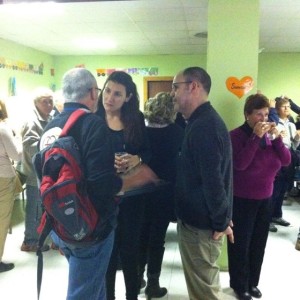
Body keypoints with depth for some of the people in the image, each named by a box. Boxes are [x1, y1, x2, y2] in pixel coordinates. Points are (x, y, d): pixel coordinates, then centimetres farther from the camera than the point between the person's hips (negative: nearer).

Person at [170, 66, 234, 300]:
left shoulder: (204, 126, -22)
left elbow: (213, 180, -25)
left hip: (201, 221, -10)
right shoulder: (203, 121, 12)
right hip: (200, 217, 10)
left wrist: (221, 222, -19)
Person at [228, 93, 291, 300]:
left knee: (259, 244, 14)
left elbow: (286, 160, 1)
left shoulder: (269, 135, 6)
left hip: (265, 199, 6)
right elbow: (240, 164, -25)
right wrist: (256, 137, -25)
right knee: (241, 244, 4)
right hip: (241, 200, -5)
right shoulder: (236, 135, -12)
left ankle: (252, 283, 31)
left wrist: (277, 137, -12)